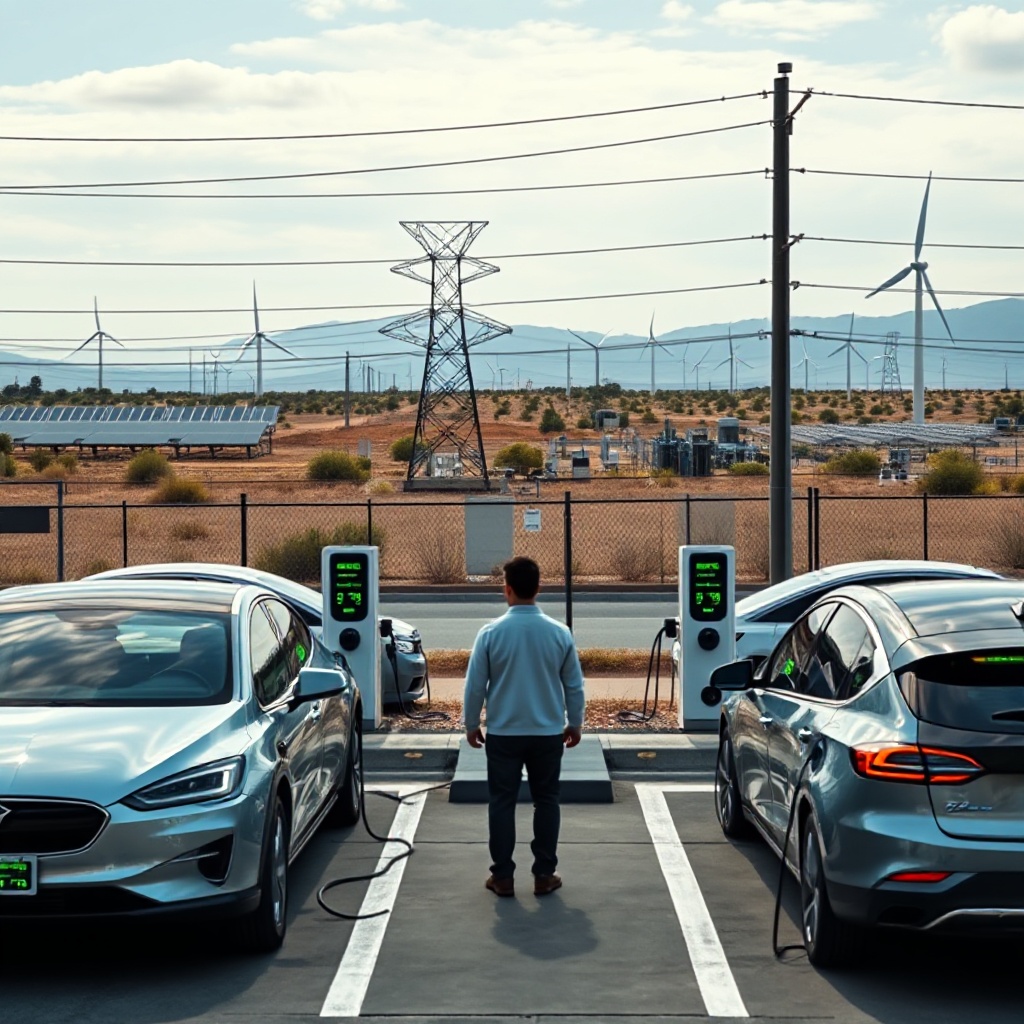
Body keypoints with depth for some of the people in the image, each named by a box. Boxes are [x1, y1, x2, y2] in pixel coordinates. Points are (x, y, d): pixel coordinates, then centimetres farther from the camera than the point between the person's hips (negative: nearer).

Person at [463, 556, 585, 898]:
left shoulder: (491, 633, -11)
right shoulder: (559, 633, -6)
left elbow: (475, 685, -5)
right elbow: (574, 685, 3)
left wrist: (471, 724, 10)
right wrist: (575, 723, 18)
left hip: (503, 734, -1)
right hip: (548, 733, 1)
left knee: (502, 802, 8)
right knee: (546, 801, 12)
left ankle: (503, 876, 11)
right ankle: (544, 875, 14)